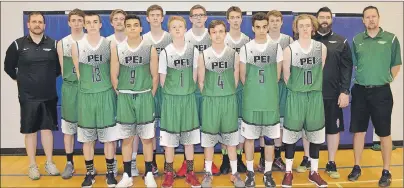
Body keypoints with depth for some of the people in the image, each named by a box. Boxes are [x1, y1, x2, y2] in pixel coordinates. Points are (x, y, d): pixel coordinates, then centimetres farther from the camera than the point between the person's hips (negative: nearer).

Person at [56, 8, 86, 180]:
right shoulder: (62, 43, 6)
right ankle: (69, 163, 18)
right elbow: (63, 68, 8)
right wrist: (71, 81, 1)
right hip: (69, 87, 2)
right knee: (68, 126, 6)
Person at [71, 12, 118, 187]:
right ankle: (89, 173, 21)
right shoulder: (77, 46, 1)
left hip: (106, 94, 0)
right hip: (85, 95, 1)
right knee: (86, 136, 7)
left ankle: (110, 172, 17)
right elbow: (77, 72, 7)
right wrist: (87, 87, 5)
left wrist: (110, 88, 1)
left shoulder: (109, 44, 1)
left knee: (109, 135, 4)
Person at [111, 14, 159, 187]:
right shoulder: (117, 49, 2)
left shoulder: (150, 49, -1)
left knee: (147, 137, 5)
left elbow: (155, 76, 2)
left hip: (145, 96, -1)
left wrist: (149, 95, 0)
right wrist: (122, 95, 1)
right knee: (126, 138, 7)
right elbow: (114, 76, 4)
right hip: (124, 97, 1)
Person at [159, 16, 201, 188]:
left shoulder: (193, 50, 1)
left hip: (189, 98, 2)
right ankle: (169, 173, 16)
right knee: (169, 136, 3)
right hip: (170, 98, -1)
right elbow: (162, 79, 2)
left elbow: (194, 75, 6)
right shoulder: (165, 52, -4)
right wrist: (170, 93, 1)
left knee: (189, 136, 8)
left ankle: (190, 172, 20)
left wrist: (188, 91, 2)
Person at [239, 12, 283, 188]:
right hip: (250, 99, 0)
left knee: (270, 137, 7)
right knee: (249, 136, 5)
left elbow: (277, 75, 7)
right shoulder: (246, 48, 1)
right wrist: (253, 90, 9)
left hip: (271, 99, 1)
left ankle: (268, 173, 19)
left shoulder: (276, 47, 2)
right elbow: (242, 76, 6)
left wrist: (268, 90, 8)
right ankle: (250, 172, 19)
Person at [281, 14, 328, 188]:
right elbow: (286, 75, 0)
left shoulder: (322, 48, 1)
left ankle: (314, 172, 23)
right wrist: (295, 89, 7)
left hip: (315, 95, 3)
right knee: (291, 133, 3)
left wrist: (313, 86, 11)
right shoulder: (289, 49, -6)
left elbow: (321, 71, 9)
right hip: (295, 96, -2)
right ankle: (288, 172, 17)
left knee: (315, 134, 8)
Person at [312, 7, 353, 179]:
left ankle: (331, 164, 20)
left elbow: (347, 68, -1)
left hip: (333, 95, 0)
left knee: (333, 128, 7)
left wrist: (345, 91, -10)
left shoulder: (341, 42, 5)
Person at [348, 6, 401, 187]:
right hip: (360, 91, 2)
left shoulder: (390, 38, -1)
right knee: (358, 131, 8)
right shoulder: (356, 40, 5)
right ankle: (357, 167, 21)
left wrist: (385, 80, 3)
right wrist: (362, 78, 8)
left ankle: (386, 172, 16)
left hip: (381, 92, -2)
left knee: (384, 133, 4)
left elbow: (396, 64, 5)